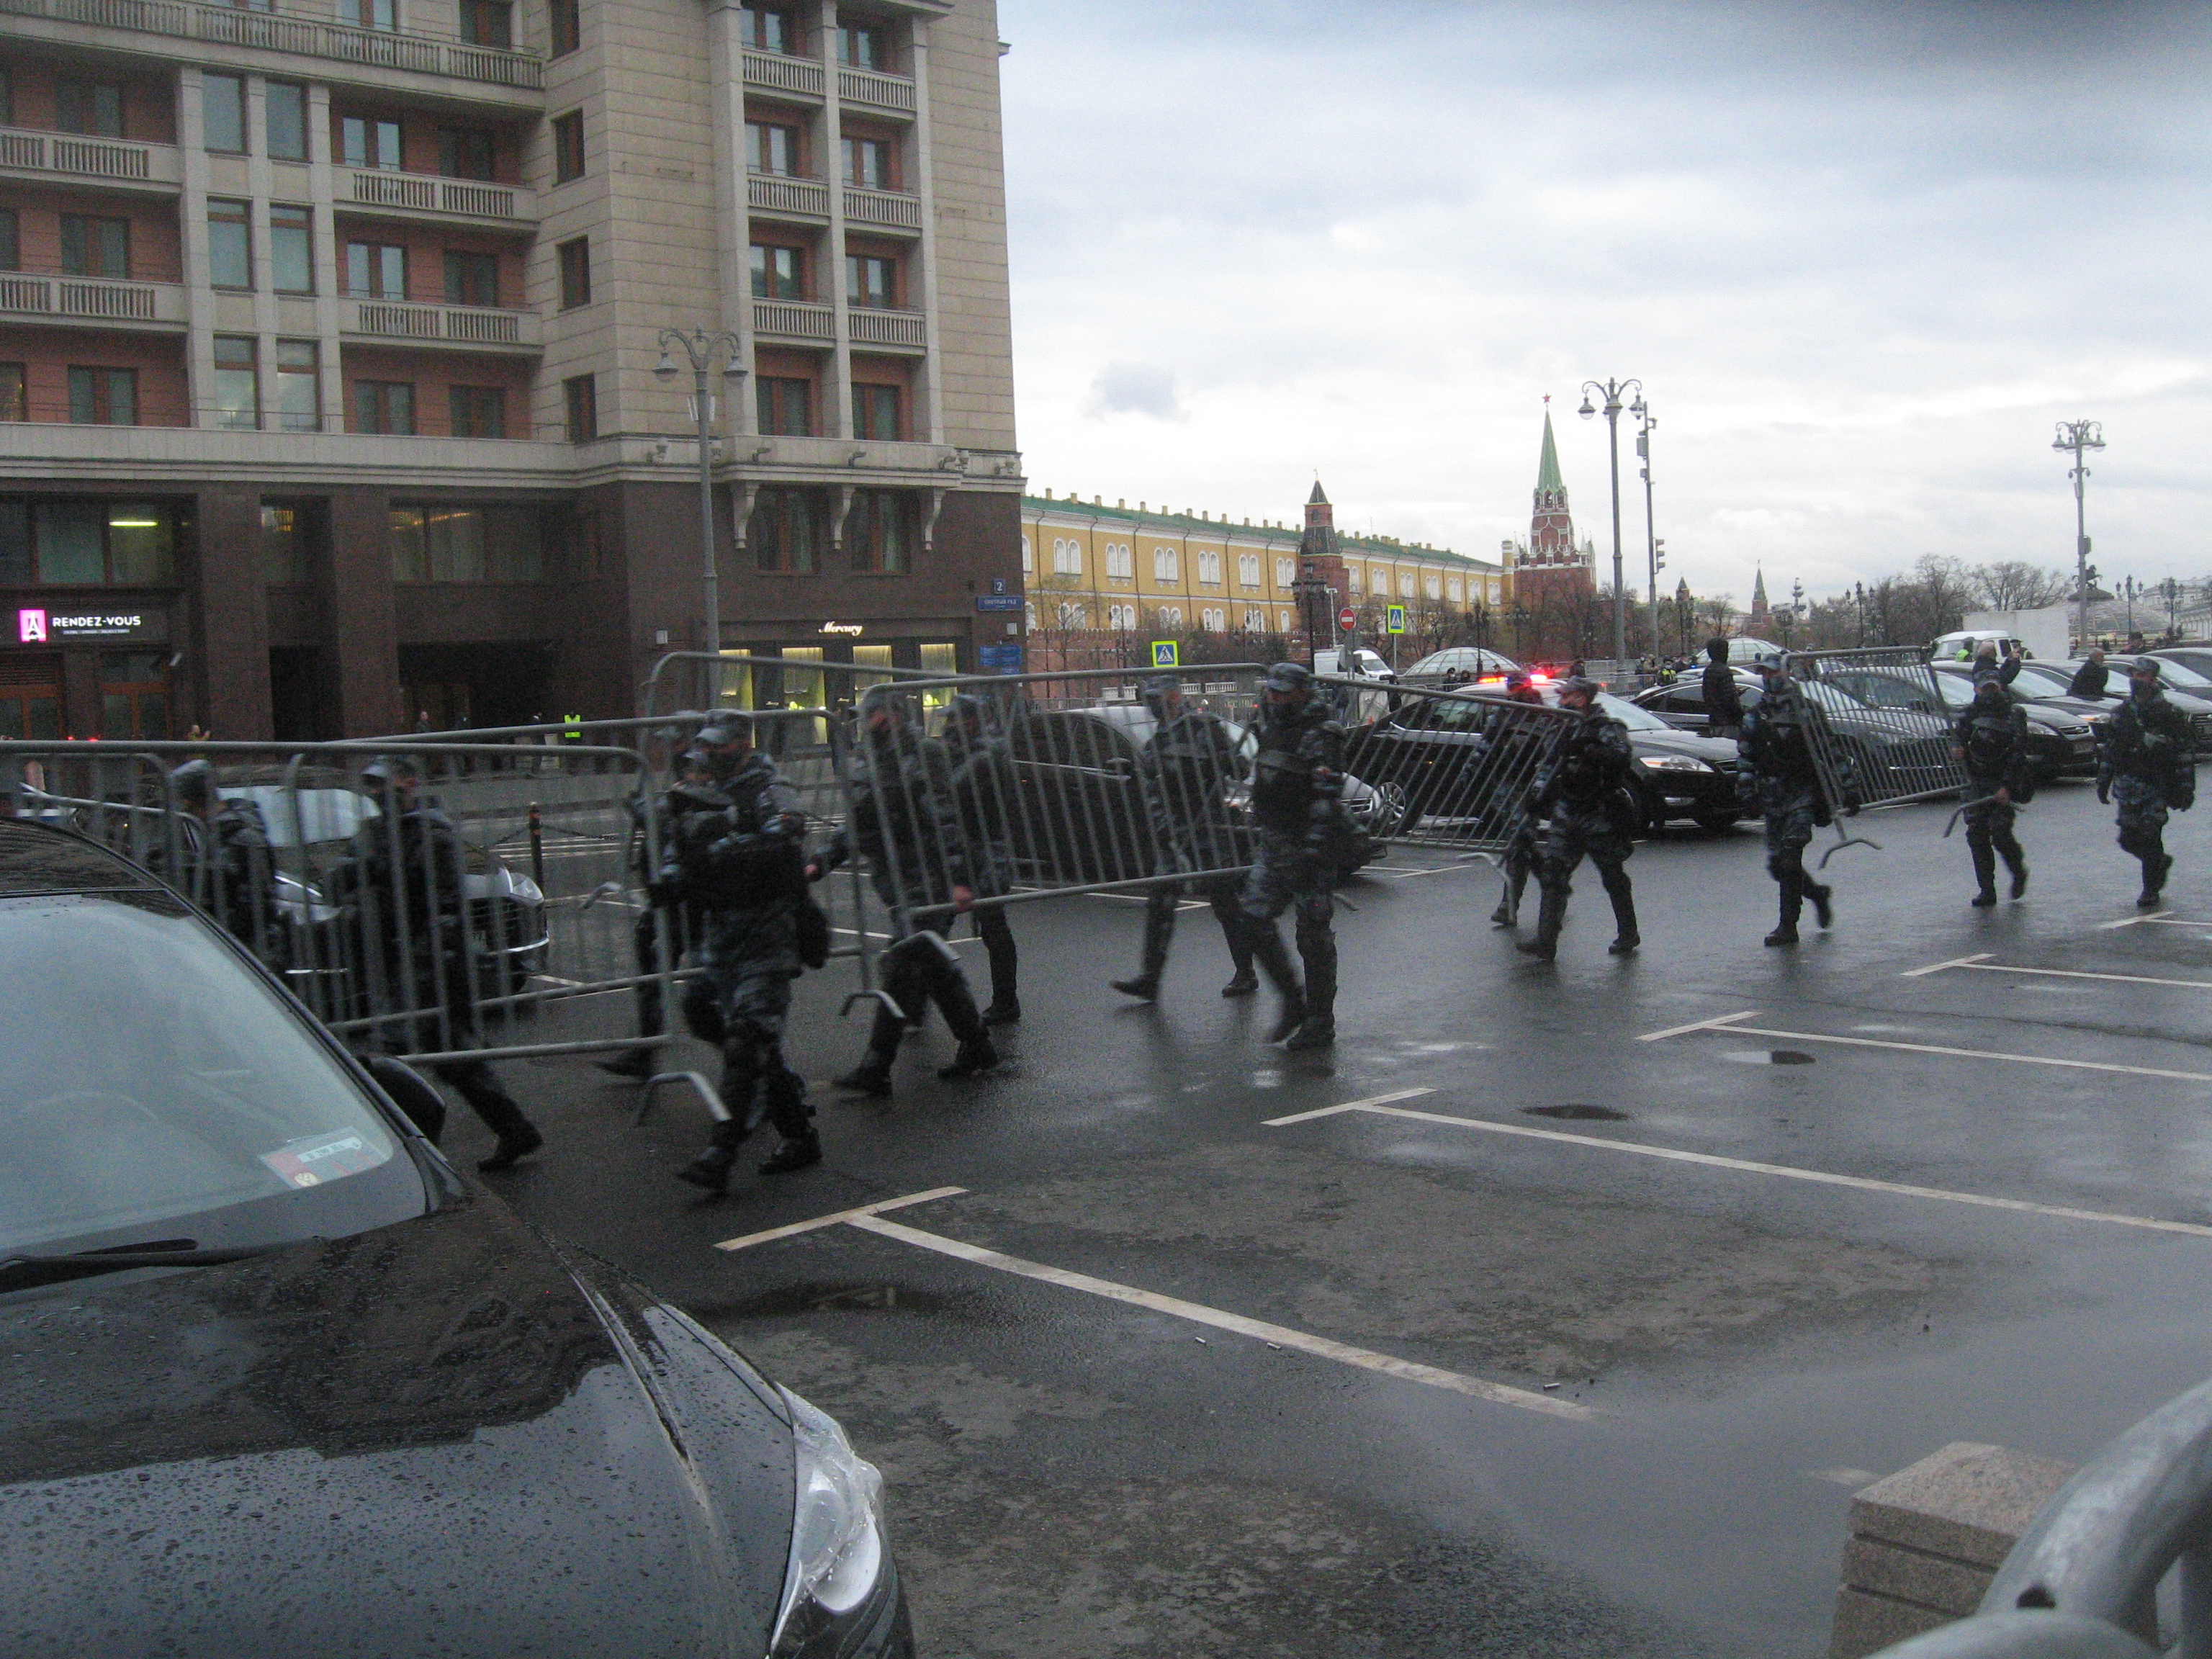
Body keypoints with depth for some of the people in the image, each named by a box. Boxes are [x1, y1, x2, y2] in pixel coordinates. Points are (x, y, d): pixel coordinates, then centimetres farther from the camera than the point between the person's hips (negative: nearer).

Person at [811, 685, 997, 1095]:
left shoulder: (922, 757, -9)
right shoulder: (866, 761, 15)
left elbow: (946, 820, -14)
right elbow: (853, 825, 24)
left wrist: (959, 878, -21)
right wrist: (822, 863, 14)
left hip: (922, 879, -8)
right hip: (890, 880, 8)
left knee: (904, 965, -11)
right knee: (934, 967, 12)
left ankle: (876, 1068, -11)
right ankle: (977, 1045, 24)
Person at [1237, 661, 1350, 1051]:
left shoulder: (1319, 737, -13)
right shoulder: (1271, 731, 15)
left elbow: (1327, 800, -20)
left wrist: (1313, 851, -26)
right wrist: (1261, 837, 25)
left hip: (1307, 845, -8)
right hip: (1273, 844, 8)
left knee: (1314, 933, -2)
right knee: (1254, 919, 1)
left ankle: (1320, 1023, 7)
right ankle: (1292, 1002, 14)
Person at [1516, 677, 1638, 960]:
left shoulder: (1606, 728, -7)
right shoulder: (1565, 729, 14)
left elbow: (1623, 757, -25)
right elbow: (1549, 764, 21)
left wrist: (1587, 750, -33)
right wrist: (1539, 793, 7)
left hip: (1600, 816, -6)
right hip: (1566, 812, 6)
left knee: (1614, 878, 5)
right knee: (1553, 872, -5)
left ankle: (1628, 935, 22)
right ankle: (1546, 941, -8)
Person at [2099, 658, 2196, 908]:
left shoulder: (2168, 714, -5)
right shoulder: (2121, 714, 9)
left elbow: (2186, 753, -4)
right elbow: (2109, 751, 17)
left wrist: (2186, 789, -8)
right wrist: (2103, 781, 15)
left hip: (2158, 786, -5)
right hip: (2129, 787, 5)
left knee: (2150, 836, -9)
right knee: (2129, 840, 5)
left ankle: (2151, 892, 3)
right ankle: (2161, 862, 34)